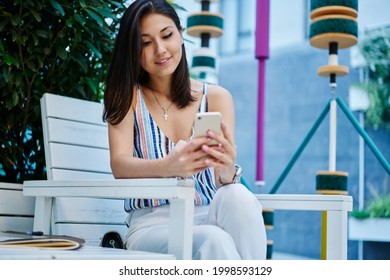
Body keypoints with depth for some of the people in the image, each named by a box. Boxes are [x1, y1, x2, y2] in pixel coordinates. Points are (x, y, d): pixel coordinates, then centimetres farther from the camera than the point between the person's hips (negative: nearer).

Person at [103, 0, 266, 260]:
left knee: (238, 197, -32)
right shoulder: (128, 96, 4)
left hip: (210, 217, 2)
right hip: (152, 224, -2)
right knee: (214, 241, -34)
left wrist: (227, 171, -34)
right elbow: (119, 164, -12)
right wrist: (167, 167, -35)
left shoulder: (217, 98, 5)